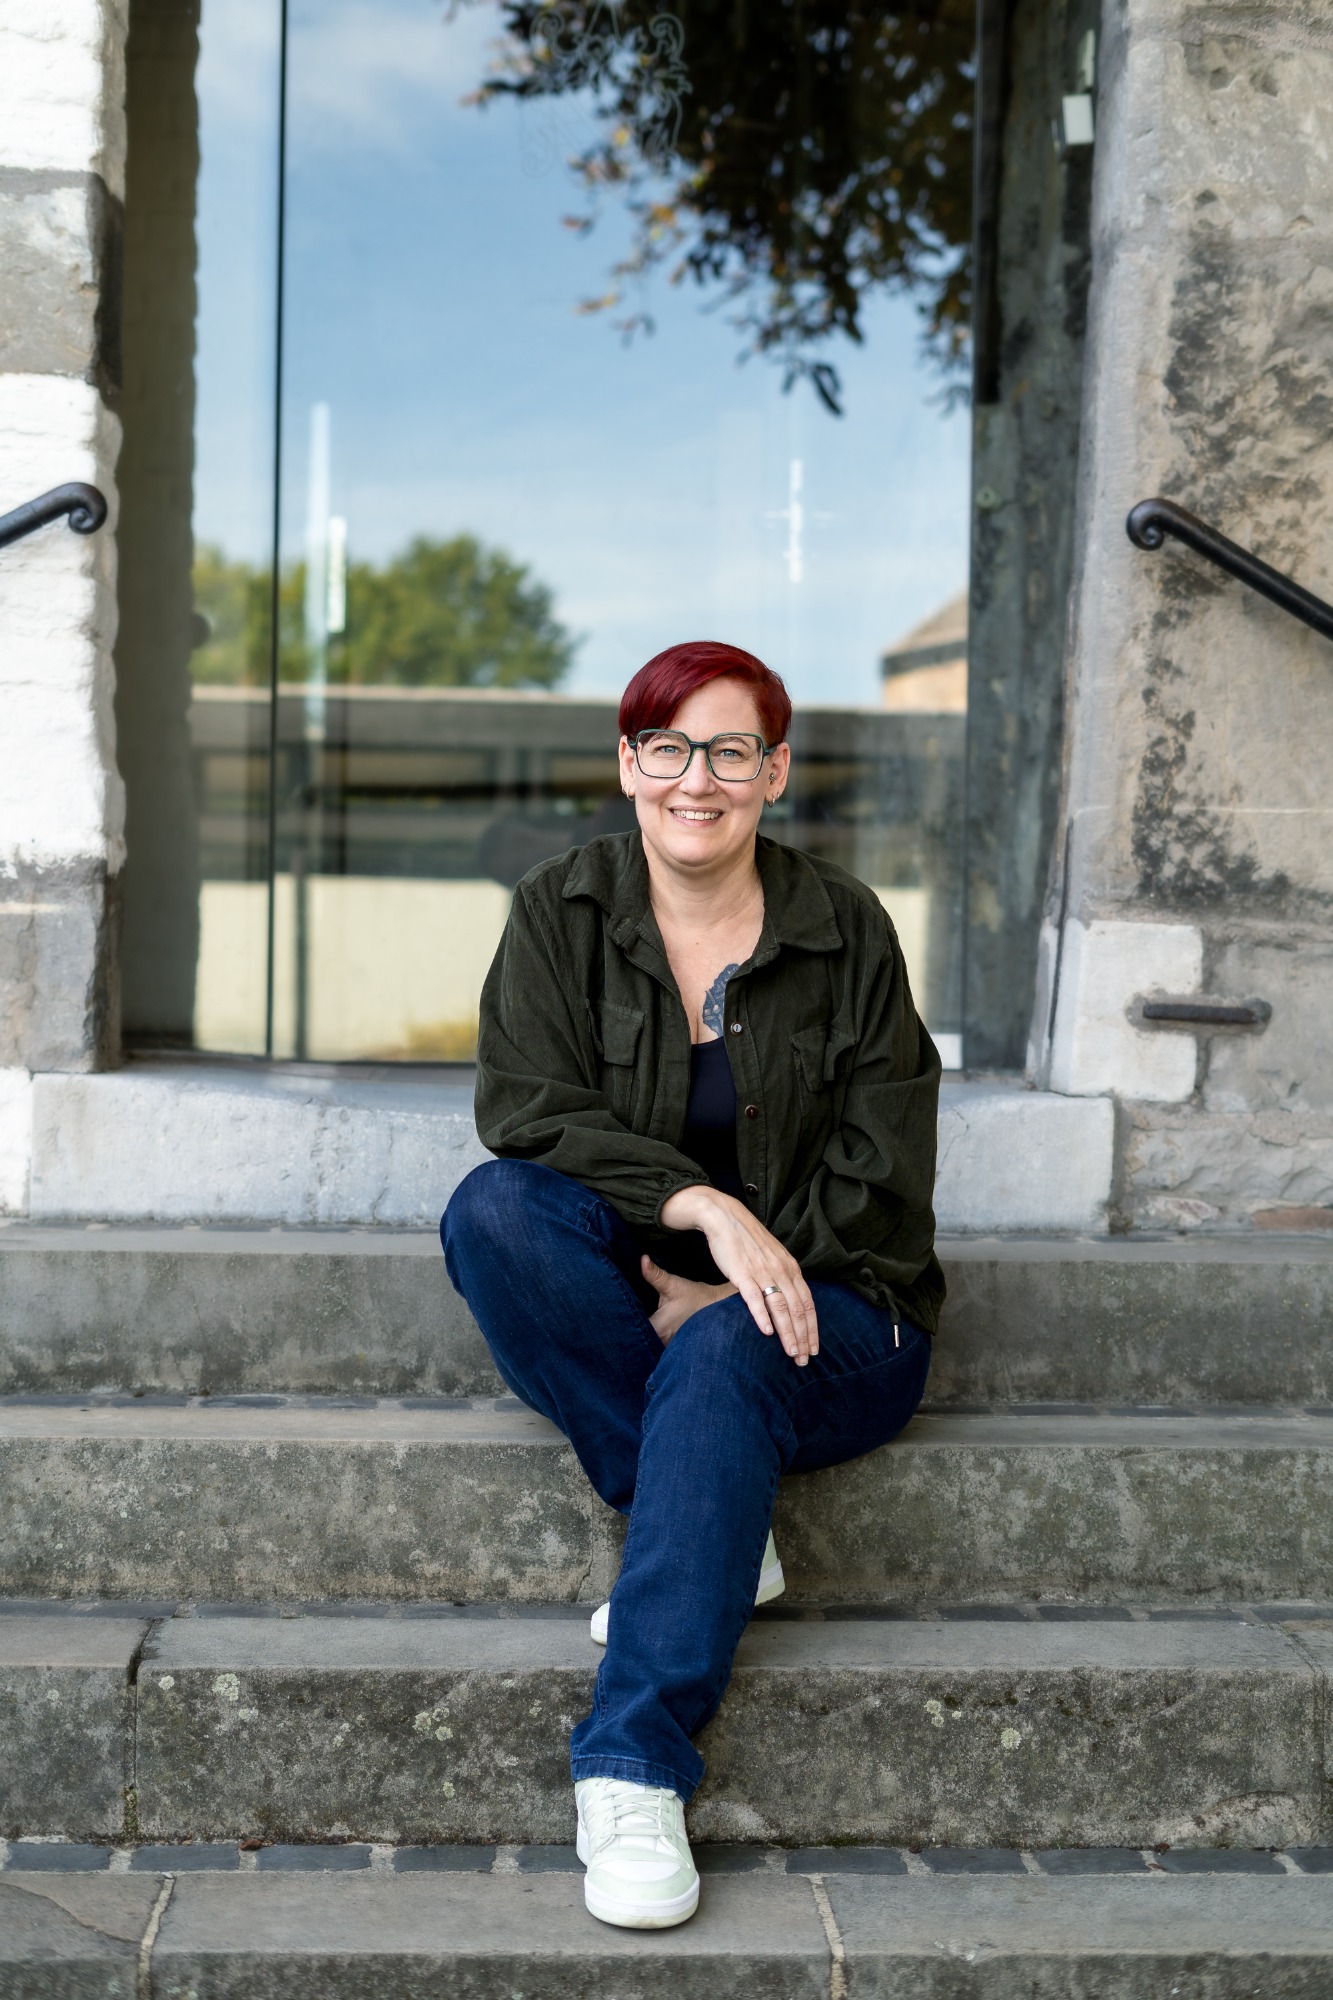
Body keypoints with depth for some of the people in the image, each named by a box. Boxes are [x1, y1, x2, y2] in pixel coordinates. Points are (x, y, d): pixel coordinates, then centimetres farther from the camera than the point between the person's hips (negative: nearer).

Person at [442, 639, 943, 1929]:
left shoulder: (844, 931, 1)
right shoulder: (559, 913, 2)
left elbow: (880, 1178, -3)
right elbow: (527, 1112, -11)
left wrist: (719, 1289, -15)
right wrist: (703, 1206, -26)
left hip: (819, 1311, -2)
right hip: (630, 1293, 2)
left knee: (721, 1356, -36)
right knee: (491, 1209, -27)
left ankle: (633, 1773, -38)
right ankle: (721, 1537, -22)